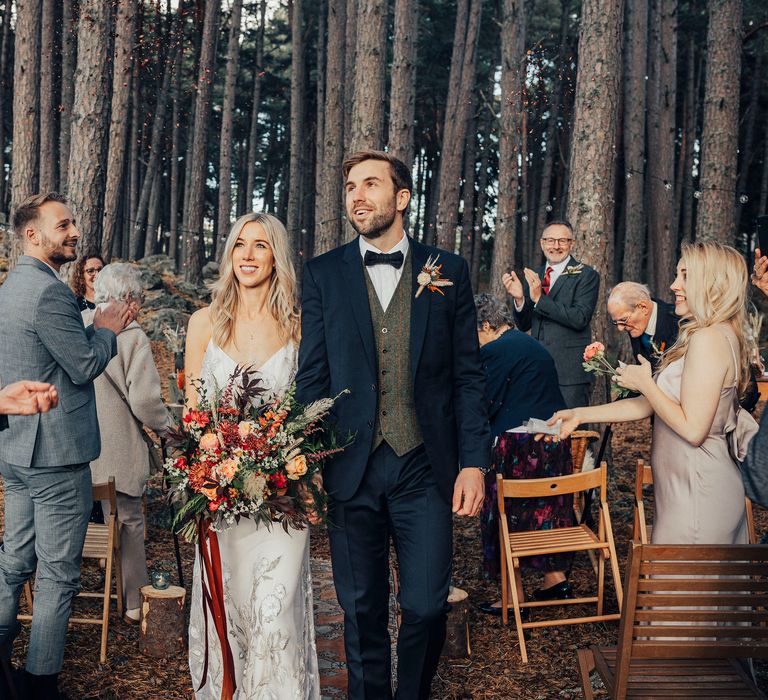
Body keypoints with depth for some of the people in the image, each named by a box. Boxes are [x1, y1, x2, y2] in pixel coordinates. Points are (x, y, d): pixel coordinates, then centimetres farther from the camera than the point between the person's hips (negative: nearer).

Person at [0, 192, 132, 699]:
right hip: (55, 451, -10)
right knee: (58, 575, 1)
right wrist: (107, 329, -2)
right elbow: (85, 366, -17)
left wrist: (97, 328, 11)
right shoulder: (48, 291, -20)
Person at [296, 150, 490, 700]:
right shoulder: (324, 274, 5)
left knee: (426, 607, 1)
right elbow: (312, 377, 5)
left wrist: (474, 462, -3)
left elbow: (468, 376, 3)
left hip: (426, 468, 0)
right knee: (362, 611, 10)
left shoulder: (448, 271, 4)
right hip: (352, 469, 1)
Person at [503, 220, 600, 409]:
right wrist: (519, 299, -8)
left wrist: (539, 298, -20)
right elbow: (524, 325, 12)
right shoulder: (534, 276, 12)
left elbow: (580, 319, -16)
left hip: (570, 372, -5)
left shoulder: (586, 275, -4)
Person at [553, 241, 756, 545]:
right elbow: (649, 405, 13)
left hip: (697, 494, -10)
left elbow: (692, 429, -24)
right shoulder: (720, 335, 12)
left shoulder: (708, 339, -20)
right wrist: (580, 414, 10)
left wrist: (644, 383, -12)